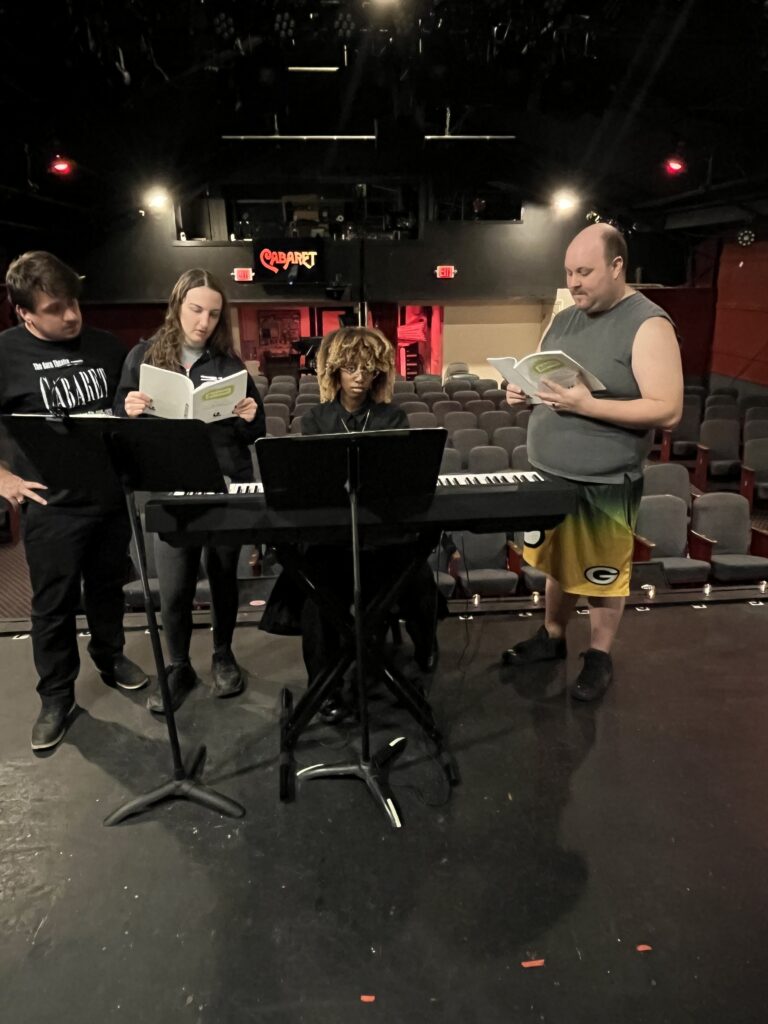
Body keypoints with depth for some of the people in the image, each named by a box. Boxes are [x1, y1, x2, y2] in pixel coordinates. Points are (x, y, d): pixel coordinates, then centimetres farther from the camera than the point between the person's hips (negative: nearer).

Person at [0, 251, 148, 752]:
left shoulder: (107, 345, 3)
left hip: (113, 492, 4)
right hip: (52, 503, -3)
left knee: (108, 587, 19)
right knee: (54, 605, 8)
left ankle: (112, 657, 42)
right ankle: (56, 698, 24)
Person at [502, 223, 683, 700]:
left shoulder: (649, 325, -14)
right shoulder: (564, 320, 9)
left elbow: (668, 410, -20)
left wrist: (588, 405, -26)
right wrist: (524, 388, -6)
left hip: (605, 485, -6)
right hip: (549, 476, 6)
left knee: (603, 574, 10)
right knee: (557, 561, 20)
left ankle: (600, 655, 30)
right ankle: (552, 636, 40)